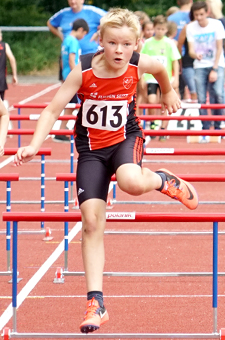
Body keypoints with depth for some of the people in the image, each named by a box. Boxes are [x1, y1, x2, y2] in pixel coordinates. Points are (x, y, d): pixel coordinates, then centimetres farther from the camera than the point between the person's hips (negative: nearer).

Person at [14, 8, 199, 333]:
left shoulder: (139, 64, -14)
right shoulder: (84, 71, -19)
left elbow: (161, 69, 11)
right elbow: (53, 110, -17)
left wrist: (168, 92, 29)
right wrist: (33, 146, -29)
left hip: (126, 138, 0)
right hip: (92, 148, 0)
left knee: (131, 182, -36)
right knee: (91, 221, -9)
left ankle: (161, 179, 3)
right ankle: (96, 304, -3)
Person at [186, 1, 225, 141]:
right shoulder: (191, 27, -4)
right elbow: (191, 50, -8)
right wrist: (195, 55, -33)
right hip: (200, 66, 2)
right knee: (201, 99, -6)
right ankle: (205, 130, 2)